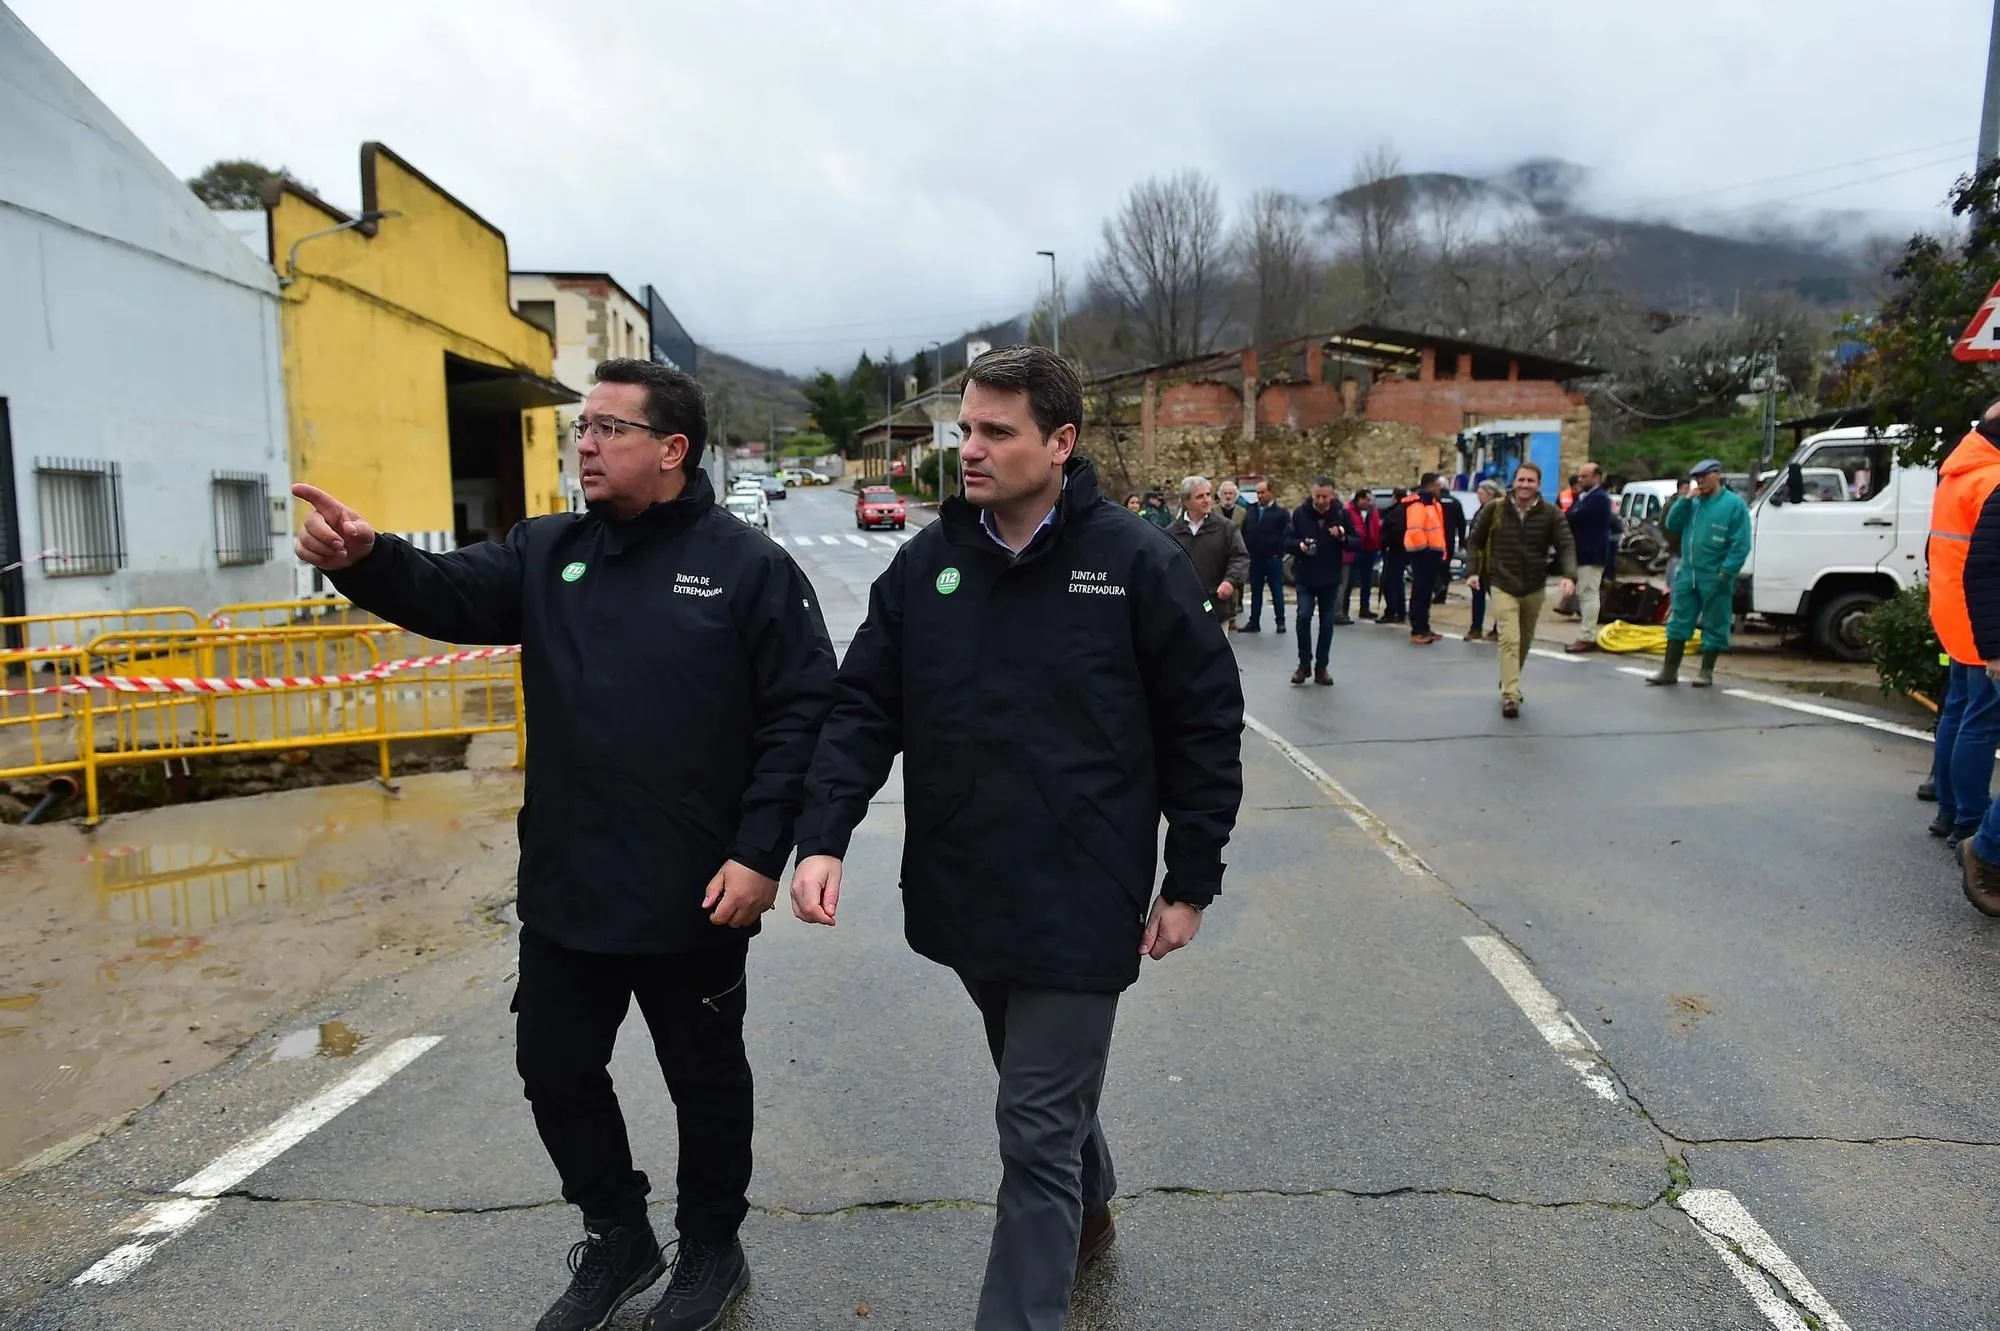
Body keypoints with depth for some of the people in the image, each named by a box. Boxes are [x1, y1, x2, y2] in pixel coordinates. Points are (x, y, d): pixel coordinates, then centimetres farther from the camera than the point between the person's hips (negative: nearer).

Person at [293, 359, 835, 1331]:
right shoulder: (548, 551, 7)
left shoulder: (749, 567, -10)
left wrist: (760, 853, -19)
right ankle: (616, 1237, 41)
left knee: (704, 1078, 14)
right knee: (555, 1067, 18)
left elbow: (804, 714, -14)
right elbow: (447, 593, -6)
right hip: (563, 890, 6)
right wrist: (365, 559, -28)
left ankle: (712, 1249, 38)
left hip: (693, 896, -5)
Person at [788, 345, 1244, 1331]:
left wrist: (1190, 882, -4)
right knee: (1045, 1091, 26)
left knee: (1038, 1134, 1)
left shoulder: (1138, 566, -10)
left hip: (1079, 905, -5)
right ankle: (1088, 1208, 54)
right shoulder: (927, 563, 0)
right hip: (961, 897, 5)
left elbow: (1207, 726, -5)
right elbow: (864, 708, 1)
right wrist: (823, 839, -12)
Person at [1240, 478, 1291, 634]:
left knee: (1277, 591, 3)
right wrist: (1247, 551, 4)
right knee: (1255, 591, 9)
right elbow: (1244, 533, 13)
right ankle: (1253, 622, 14)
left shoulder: (1280, 511, -4)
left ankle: (1280, 621, 9)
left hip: (1273, 558, -5)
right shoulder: (1251, 510, 11)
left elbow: (1287, 534, -9)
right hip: (1255, 558, 5)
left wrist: (1279, 552, -14)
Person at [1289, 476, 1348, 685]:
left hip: (1330, 577, 1)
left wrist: (1342, 537, -21)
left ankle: (1321, 667, 15)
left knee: (1327, 622, 6)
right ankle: (1304, 663, 2)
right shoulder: (1301, 513, -5)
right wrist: (1300, 545, -22)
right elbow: (1287, 541, 0)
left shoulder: (1341, 514, -3)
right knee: (1304, 616, -14)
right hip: (1305, 576, -1)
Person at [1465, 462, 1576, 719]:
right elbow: (1474, 541, 7)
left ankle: (1509, 685, 37)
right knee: (1509, 640, -16)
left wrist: (1568, 575, -24)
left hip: (1534, 588, 3)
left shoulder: (1551, 514, -4)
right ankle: (1510, 696, -18)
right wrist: (1473, 571, -4)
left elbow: (1566, 546, -8)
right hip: (1502, 586, -3)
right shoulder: (1494, 510, -4)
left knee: (1524, 641, 17)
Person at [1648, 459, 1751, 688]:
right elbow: (1672, 526, 8)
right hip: (1687, 574, 6)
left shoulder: (1734, 504, -6)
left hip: (1714, 578, -6)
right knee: (1679, 622, 7)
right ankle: (1669, 670, 12)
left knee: (1713, 626, 4)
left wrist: (1726, 572, -17)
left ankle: (1707, 672, 11)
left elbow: (1741, 545, -11)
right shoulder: (1694, 502, 13)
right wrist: (1686, 501, -2)